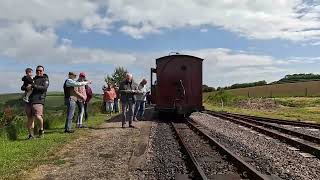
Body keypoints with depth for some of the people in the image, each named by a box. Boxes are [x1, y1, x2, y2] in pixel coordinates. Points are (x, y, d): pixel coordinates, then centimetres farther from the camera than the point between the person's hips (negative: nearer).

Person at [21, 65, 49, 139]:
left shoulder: (45, 79, 9)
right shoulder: (32, 79, 24)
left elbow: (44, 88, -10)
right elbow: (22, 87, 21)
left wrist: (33, 86, -16)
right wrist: (26, 88, -2)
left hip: (38, 101, -5)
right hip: (28, 100, 5)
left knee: (38, 116, -18)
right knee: (30, 118, 5)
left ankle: (41, 129, 9)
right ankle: (31, 135, 14)